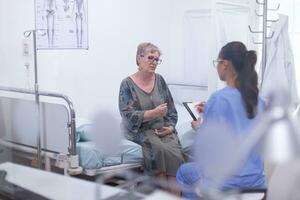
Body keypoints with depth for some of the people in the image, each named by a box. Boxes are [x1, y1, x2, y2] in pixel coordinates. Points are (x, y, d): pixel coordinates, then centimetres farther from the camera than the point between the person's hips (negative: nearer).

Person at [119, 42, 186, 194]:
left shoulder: (159, 80, 10)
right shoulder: (128, 84, -2)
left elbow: (171, 109, 13)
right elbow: (128, 115, -11)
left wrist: (171, 126, -5)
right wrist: (154, 113, -22)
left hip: (163, 128, 3)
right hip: (140, 130, -3)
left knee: (175, 151, -27)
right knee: (161, 149, -31)